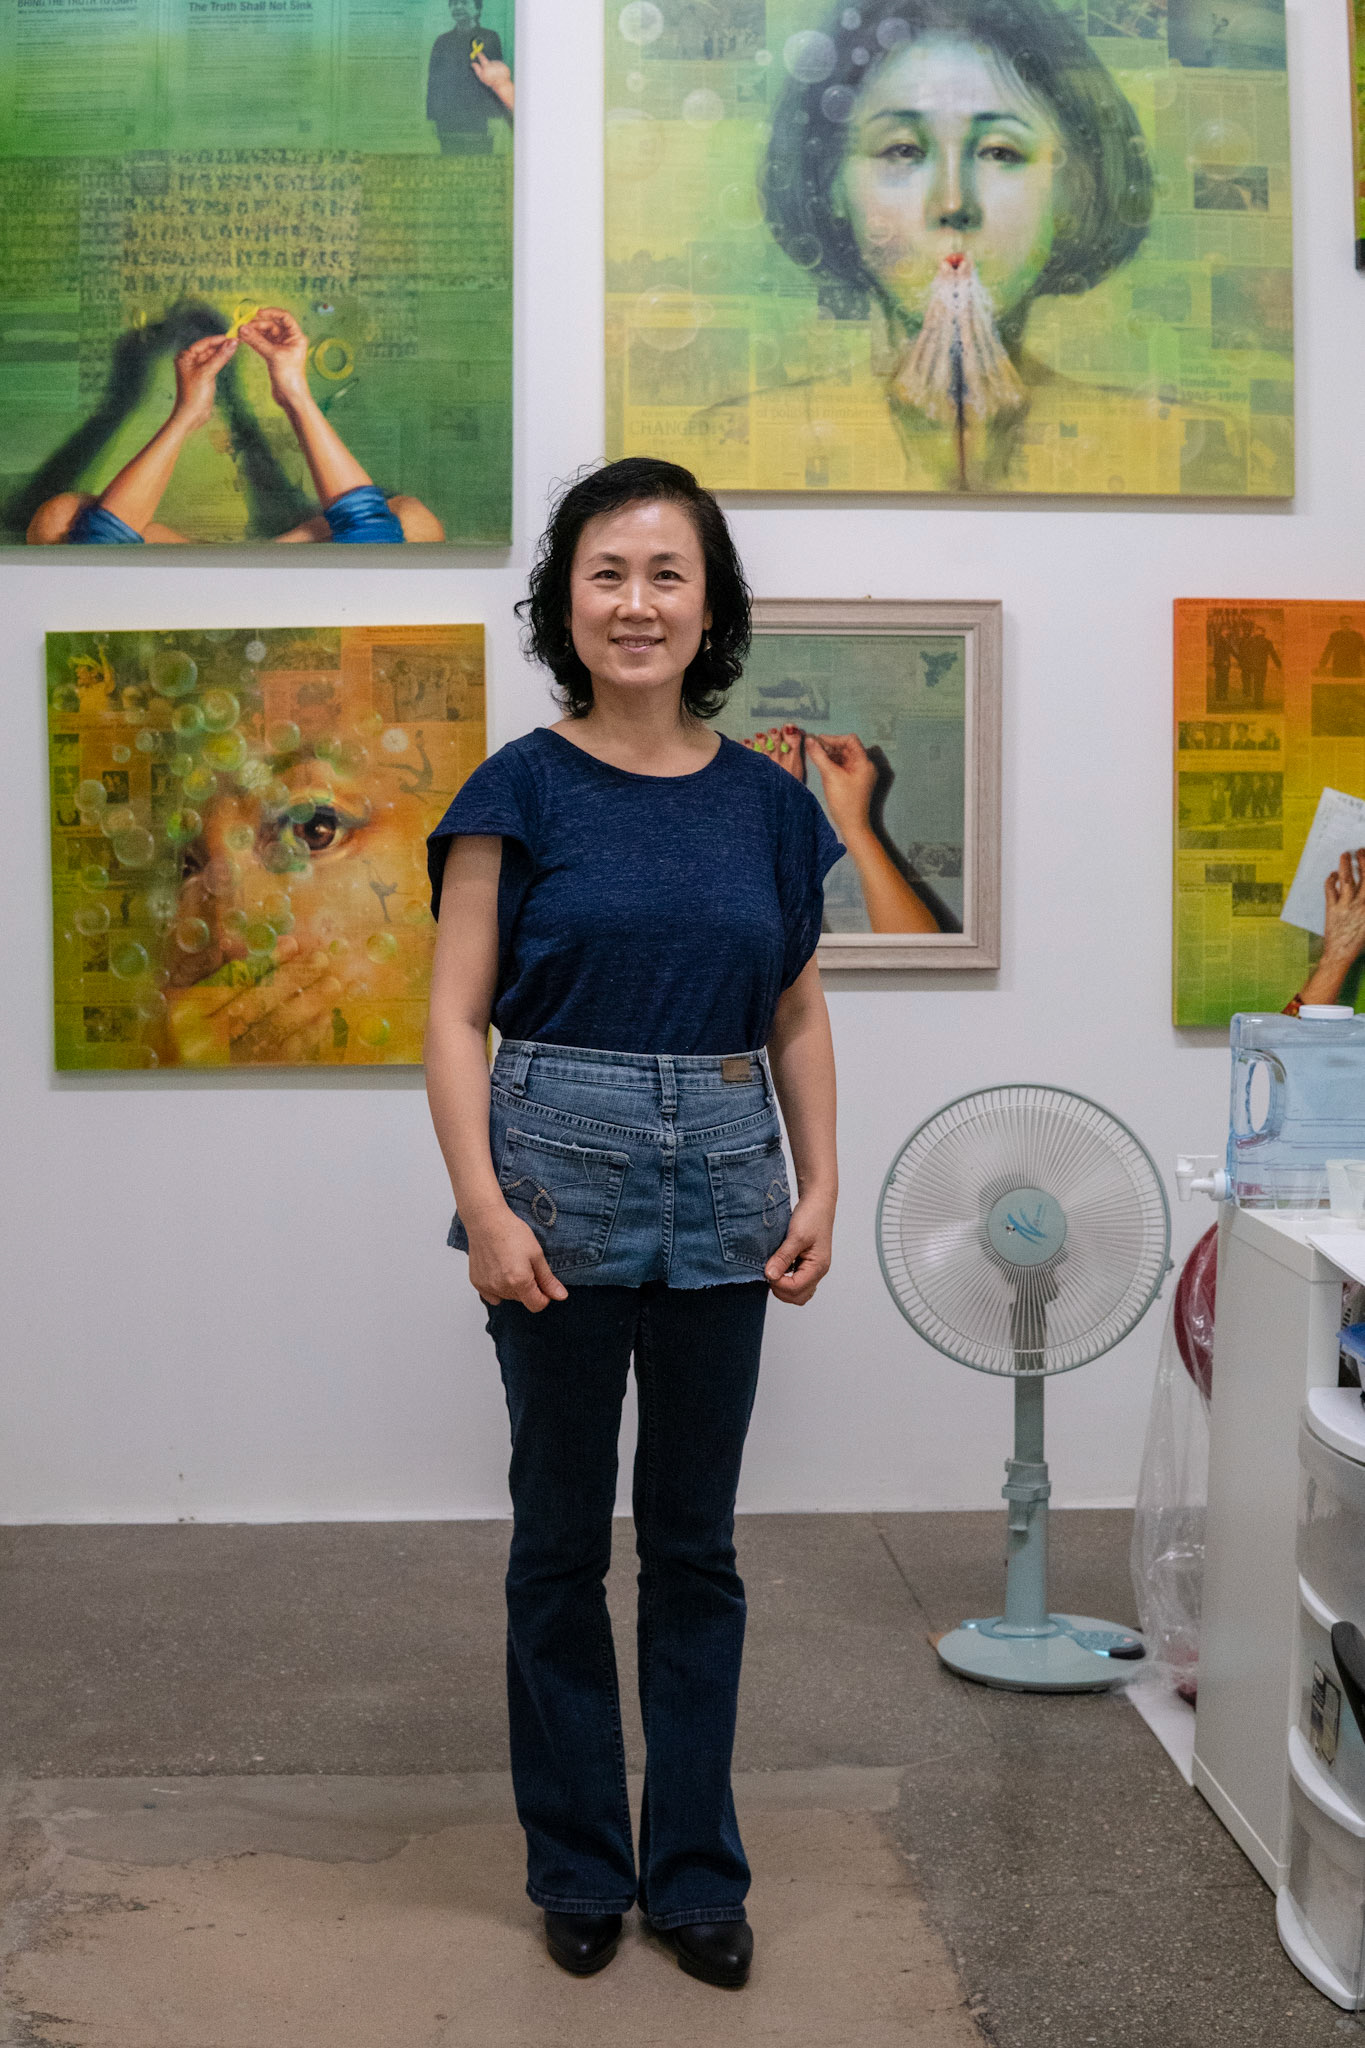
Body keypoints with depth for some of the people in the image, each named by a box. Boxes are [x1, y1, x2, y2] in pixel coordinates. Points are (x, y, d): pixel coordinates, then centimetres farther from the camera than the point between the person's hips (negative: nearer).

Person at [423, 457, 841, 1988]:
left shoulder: (766, 804, 6)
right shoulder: (521, 790, -3)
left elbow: (797, 1021, 11)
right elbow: (457, 1017, -6)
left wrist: (820, 1188, 1)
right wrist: (483, 1203, -16)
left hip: (721, 1192, 3)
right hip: (562, 1184, -2)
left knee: (695, 1543, 11)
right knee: (561, 1538, 9)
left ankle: (696, 1871, 26)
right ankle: (579, 1868, 26)